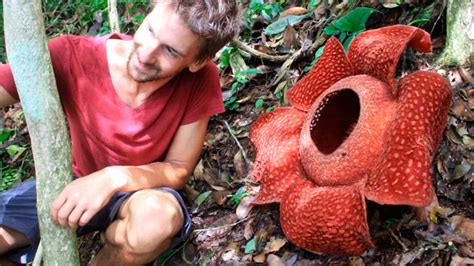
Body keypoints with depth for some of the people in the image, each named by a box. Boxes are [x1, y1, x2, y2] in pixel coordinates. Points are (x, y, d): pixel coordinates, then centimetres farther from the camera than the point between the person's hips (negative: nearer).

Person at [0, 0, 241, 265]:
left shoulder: (201, 80, -22)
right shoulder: (72, 56, -23)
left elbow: (179, 170, -14)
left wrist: (115, 178, -33)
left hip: (143, 192, 0)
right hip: (76, 185, 1)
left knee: (159, 215, -36)